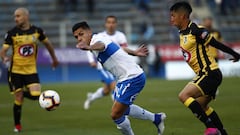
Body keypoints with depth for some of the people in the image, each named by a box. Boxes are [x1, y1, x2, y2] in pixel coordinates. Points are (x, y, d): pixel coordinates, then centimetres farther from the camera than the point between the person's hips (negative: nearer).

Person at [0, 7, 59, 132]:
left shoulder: (37, 31, -3)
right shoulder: (12, 33, -8)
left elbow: (47, 43, 15)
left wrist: (54, 58, 24)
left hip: (31, 69, 1)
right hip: (16, 70, -1)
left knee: (36, 95, -16)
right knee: (18, 99, 0)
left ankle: (24, 92, 19)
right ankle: (17, 126, 17)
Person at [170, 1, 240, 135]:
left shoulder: (196, 31, -18)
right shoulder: (183, 32, 10)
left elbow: (216, 44, -12)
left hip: (210, 74, -10)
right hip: (204, 74, 10)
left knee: (184, 96, -19)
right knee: (201, 106, 20)